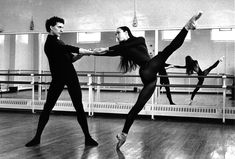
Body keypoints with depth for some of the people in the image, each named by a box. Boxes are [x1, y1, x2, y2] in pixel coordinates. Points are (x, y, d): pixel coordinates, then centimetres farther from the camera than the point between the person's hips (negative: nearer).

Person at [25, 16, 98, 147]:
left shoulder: (59, 42, 18)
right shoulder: (51, 42, -8)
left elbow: (71, 58, 19)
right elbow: (69, 48, -18)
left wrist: (81, 55, 1)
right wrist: (91, 52, -16)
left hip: (71, 76, 7)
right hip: (58, 78, -7)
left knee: (79, 107, 2)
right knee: (47, 108, -1)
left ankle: (88, 137, 5)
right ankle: (37, 137, 12)